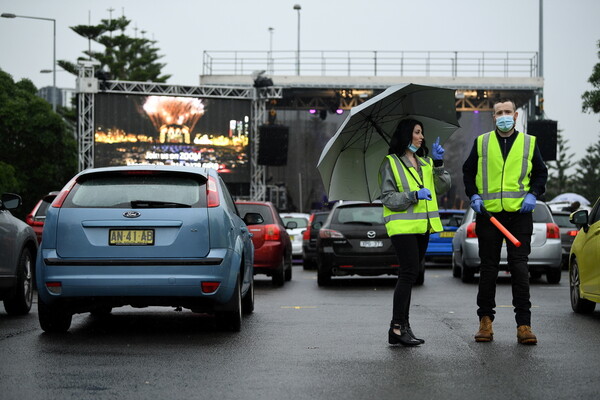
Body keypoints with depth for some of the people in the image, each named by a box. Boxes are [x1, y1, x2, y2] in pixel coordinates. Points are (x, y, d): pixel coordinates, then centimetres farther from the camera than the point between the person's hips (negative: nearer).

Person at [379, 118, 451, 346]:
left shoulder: (425, 163, 19)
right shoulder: (391, 163, -2)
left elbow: (442, 188, 13)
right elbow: (388, 197, -8)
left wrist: (438, 164, 0)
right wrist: (414, 195, -20)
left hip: (422, 227, 7)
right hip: (402, 225, -7)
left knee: (409, 276, 8)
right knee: (409, 273, -14)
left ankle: (401, 327, 11)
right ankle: (397, 327, -13)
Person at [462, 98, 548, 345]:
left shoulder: (529, 143, 8)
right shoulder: (481, 143, 8)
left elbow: (541, 173, 14)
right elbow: (468, 171, 15)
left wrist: (533, 194, -3)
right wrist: (473, 195, 0)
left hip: (519, 214, -1)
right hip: (488, 214, 1)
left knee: (519, 267, -4)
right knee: (488, 268, 5)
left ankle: (524, 324, -3)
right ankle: (485, 319, 14)